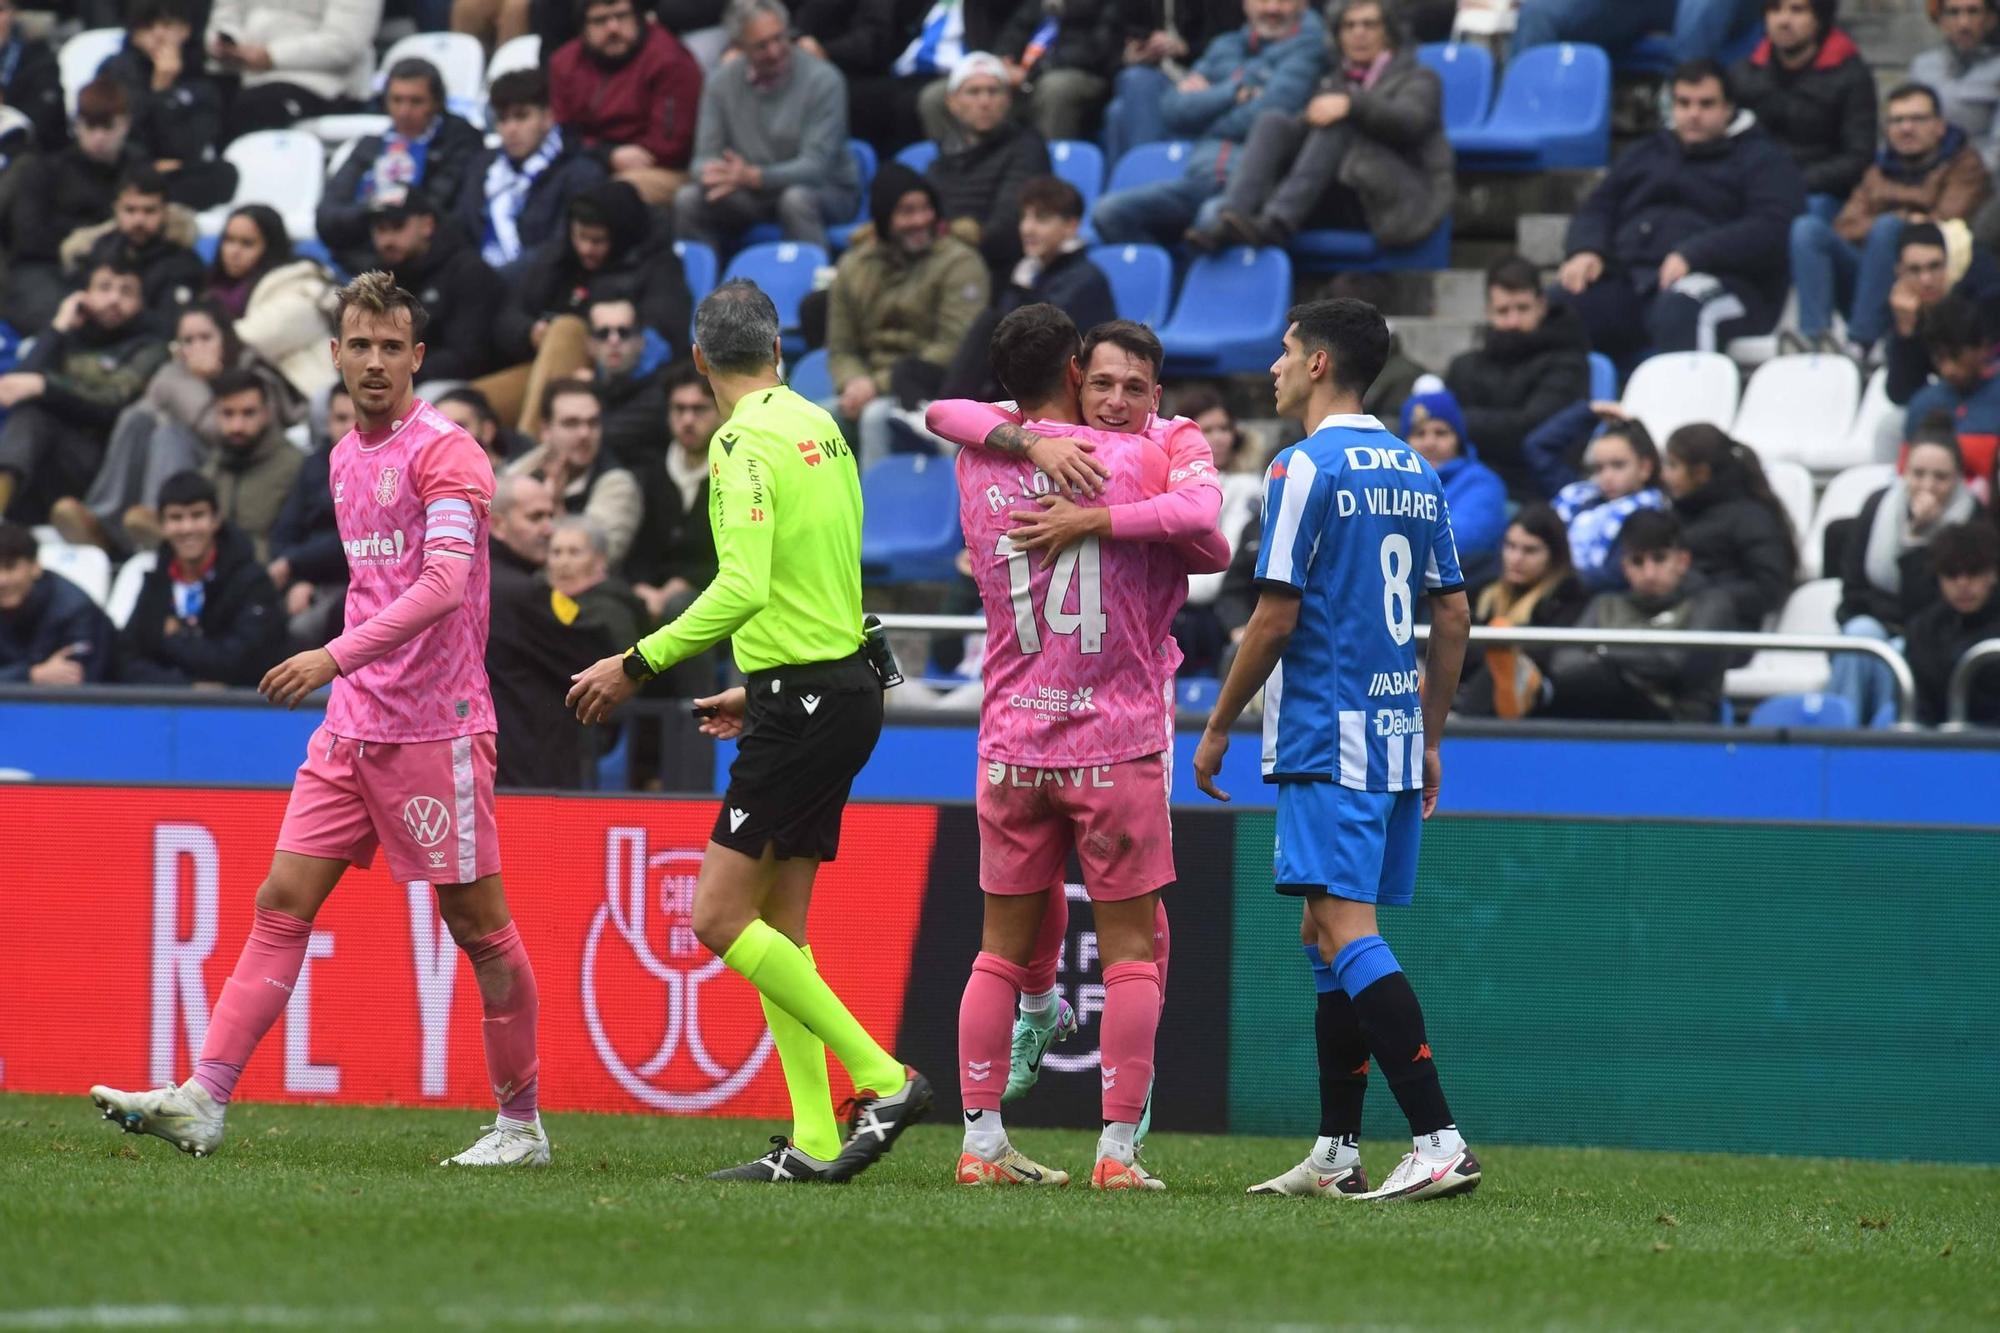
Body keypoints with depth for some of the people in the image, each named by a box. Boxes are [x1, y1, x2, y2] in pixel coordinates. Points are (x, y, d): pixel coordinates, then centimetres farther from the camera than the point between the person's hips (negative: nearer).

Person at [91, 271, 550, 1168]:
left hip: (434, 729, -8)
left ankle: (521, 1125, 12)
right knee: (282, 905, -1)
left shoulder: (444, 453, -11)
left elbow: (443, 585, -23)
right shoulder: (347, 456, 14)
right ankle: (201, 1103, -7)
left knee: (479, 926, 0)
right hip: (350, 726, 8)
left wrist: (337, 656, -31)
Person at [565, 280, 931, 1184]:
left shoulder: (748, 441, -12)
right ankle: (815, 1143, 6)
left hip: (803, 701, -9)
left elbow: (744, 587, -23)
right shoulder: (819, 427, 14)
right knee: (777, 927, 10)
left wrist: (639, 664, -18)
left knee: (720, 917, -8)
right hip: (843, 686, 9)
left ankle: (882, 1080, -9)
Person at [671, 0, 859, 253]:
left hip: (827, 191, -3)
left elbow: (815, 166, -21)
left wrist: (753, 177, -37)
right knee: (688, 200, -20)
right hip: (752, 196, 3)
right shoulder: (721, 82, -3)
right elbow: (705, 159, -3)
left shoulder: (823, 79, -15)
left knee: (797, 199, -37)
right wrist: (711, 174, -30)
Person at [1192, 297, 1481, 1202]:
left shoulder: (1305, 469, -11)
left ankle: (1439, 1142, -23)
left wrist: (1219, 725, -3)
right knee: (1326, 933, 16)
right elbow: (1454, 617, 15)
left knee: (1347, 932, -13)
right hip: (1398, 733, 8)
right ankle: (1335, 1155, 17)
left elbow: (1276, 618, -13)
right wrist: (1430, 740, 22)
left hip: (1324, 736, -8)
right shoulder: (1414, 472, 13)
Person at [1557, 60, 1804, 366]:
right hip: (1628, 279, 5)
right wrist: (1586, 250, -1)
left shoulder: (1762, 160, 12)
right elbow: (1598, 207, 24)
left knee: (1679, 308, -41)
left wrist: (1692, 255, -19)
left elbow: (1772, 230, -5)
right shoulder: (1647, 154, 30)